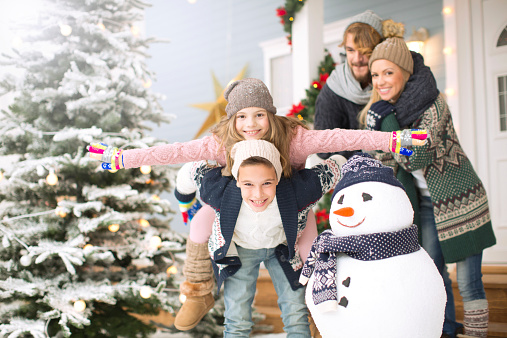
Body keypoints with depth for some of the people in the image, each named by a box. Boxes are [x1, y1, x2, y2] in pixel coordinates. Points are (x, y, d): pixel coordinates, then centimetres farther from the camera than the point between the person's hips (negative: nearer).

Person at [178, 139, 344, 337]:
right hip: (239, 250, 0)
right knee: (237, 322, 3)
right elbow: (195, 170, -17)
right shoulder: (220, 194, -39)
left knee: (296, 314, 7)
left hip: (283, 247, 1)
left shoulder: (298, 192, -41)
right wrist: (185, 195, 3)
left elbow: (333, 169, -24)